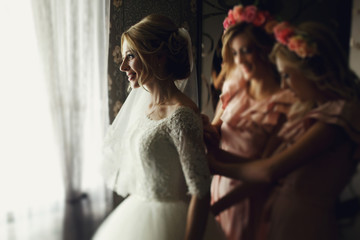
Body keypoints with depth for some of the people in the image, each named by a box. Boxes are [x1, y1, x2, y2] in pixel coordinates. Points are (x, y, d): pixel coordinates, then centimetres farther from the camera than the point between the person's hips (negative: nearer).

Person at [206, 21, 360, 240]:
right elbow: (273, 164, 3)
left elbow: (271, 171, -24)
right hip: (282, 215, 7)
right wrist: (219, 153, -2)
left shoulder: (338, 114, -20)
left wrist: (217, 166, -10)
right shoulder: (307, 108, 8)